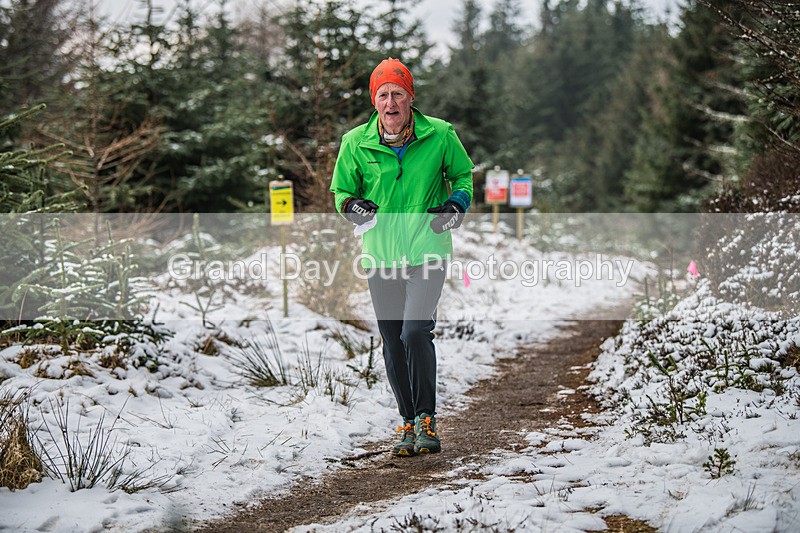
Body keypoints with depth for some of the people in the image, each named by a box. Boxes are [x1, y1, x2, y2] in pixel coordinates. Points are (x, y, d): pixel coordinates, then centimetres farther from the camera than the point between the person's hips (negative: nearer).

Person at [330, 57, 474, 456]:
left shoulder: (440, 135, -4)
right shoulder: (355, 143, -1)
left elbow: (463, 174, 12)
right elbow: (341, 191, 12)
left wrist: (458, 203, -7)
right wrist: (352, 206, -11)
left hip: (427, 250, -3)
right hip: (380, 255, 3)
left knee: (415, 332, -19)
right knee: (392, 344, 7)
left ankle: (427, 420, -3)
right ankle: (409, 423, 22)